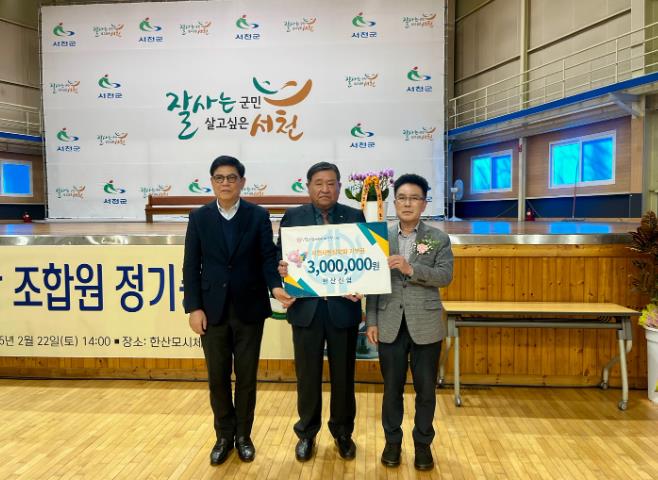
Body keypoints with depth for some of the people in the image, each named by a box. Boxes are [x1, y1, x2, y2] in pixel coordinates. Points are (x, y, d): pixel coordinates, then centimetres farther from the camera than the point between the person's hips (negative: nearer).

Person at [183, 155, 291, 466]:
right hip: (212, 309, 1)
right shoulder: (199, 218, 3)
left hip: (249, 308, -1)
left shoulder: (258, 216, 0)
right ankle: (224, 436, 30)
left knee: (247, 376, 10)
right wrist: (194, 307, -6)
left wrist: (275, 285, -25)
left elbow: (268, 257, -6)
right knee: (217, 377, 10)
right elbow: (191, 266, 1)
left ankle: (243, 435, 29)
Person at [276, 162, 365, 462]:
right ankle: (307, 433, 31)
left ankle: (343, 432, 32)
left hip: (343, 307, 0)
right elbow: (279, 256, 3)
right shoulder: (292, 217, 3)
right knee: (307, 375, 11)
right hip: (306, 307, 0)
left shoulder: (355, 217, 3)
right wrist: (281, 268, -18)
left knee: (343, 374, 12)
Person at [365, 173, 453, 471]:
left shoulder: (438, 238, 1)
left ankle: (423, 443, 30)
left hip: (425, 325, 0)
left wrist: (411, 269, -23)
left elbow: (445, 275, -10)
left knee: (425, 388, 11)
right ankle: (392, 440, 31)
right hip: (390, 325, 1)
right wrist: (371, 321, -3)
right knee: (392, 387, 12)